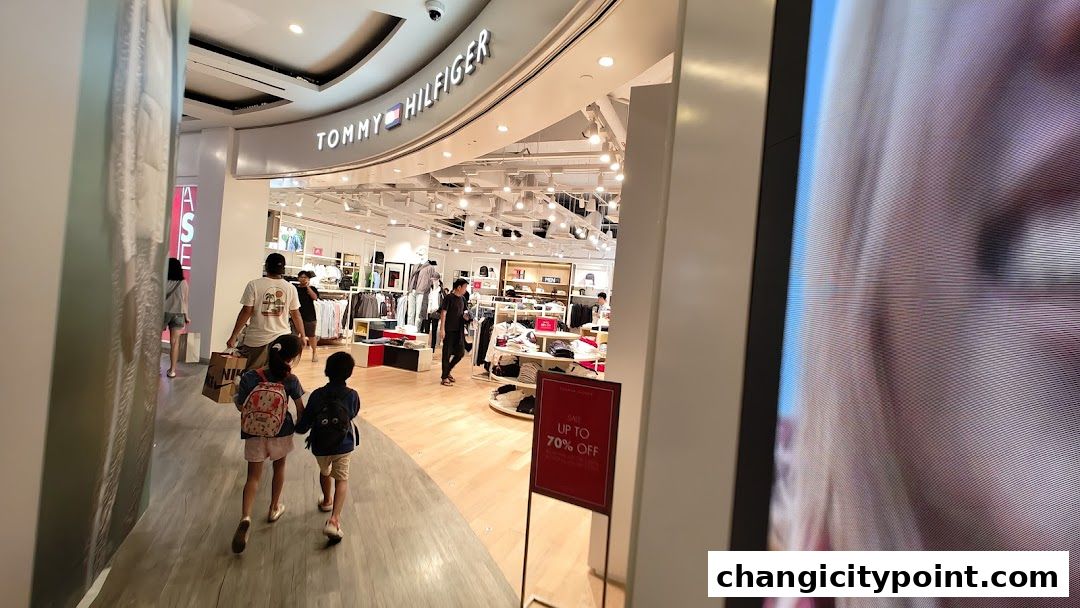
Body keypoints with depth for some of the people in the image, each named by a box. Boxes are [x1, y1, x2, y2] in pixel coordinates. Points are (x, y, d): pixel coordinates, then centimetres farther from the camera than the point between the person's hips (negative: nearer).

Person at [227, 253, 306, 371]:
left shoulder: (254, 285, -4)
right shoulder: (290, 288, 2)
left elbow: (246, 312, -6)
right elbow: (296, 315, 6)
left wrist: (233, 337, 1)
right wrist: (303, 335, 16)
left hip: (257, 339, -2)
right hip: (283, 338, 2)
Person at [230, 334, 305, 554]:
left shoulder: (250, 377, -14)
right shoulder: (291, 381, -14)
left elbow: (241, 406, -6)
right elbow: (300, 410, -7)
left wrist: (236, 394, 16)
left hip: (254, 432, 0)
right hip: (281, 432, 0)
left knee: (253, 476, 8)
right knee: (279, 467, 23)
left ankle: (245, 518, -12)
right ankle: (274, 508, 37)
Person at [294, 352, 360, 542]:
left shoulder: (317, 395, -16)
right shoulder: (352, 395, -16)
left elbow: (302, 427, -13)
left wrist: (299, 425, 10)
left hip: (320, 446, 2)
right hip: (343, 446, -2)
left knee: (325, 472, 28)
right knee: (342, 479, 7)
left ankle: (327, 501, 52)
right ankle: (334, 519, -10)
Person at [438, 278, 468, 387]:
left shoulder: (462, 299, 10)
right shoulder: (449, 298, -9)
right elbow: (443, 313, -12)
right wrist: (442, 329, -16)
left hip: (459, 331, 7)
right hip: (449, 330, -7)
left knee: (461, 353, 8)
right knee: (447, 353, 2)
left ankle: (448, 371, 27)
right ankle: (444, 377, 12)